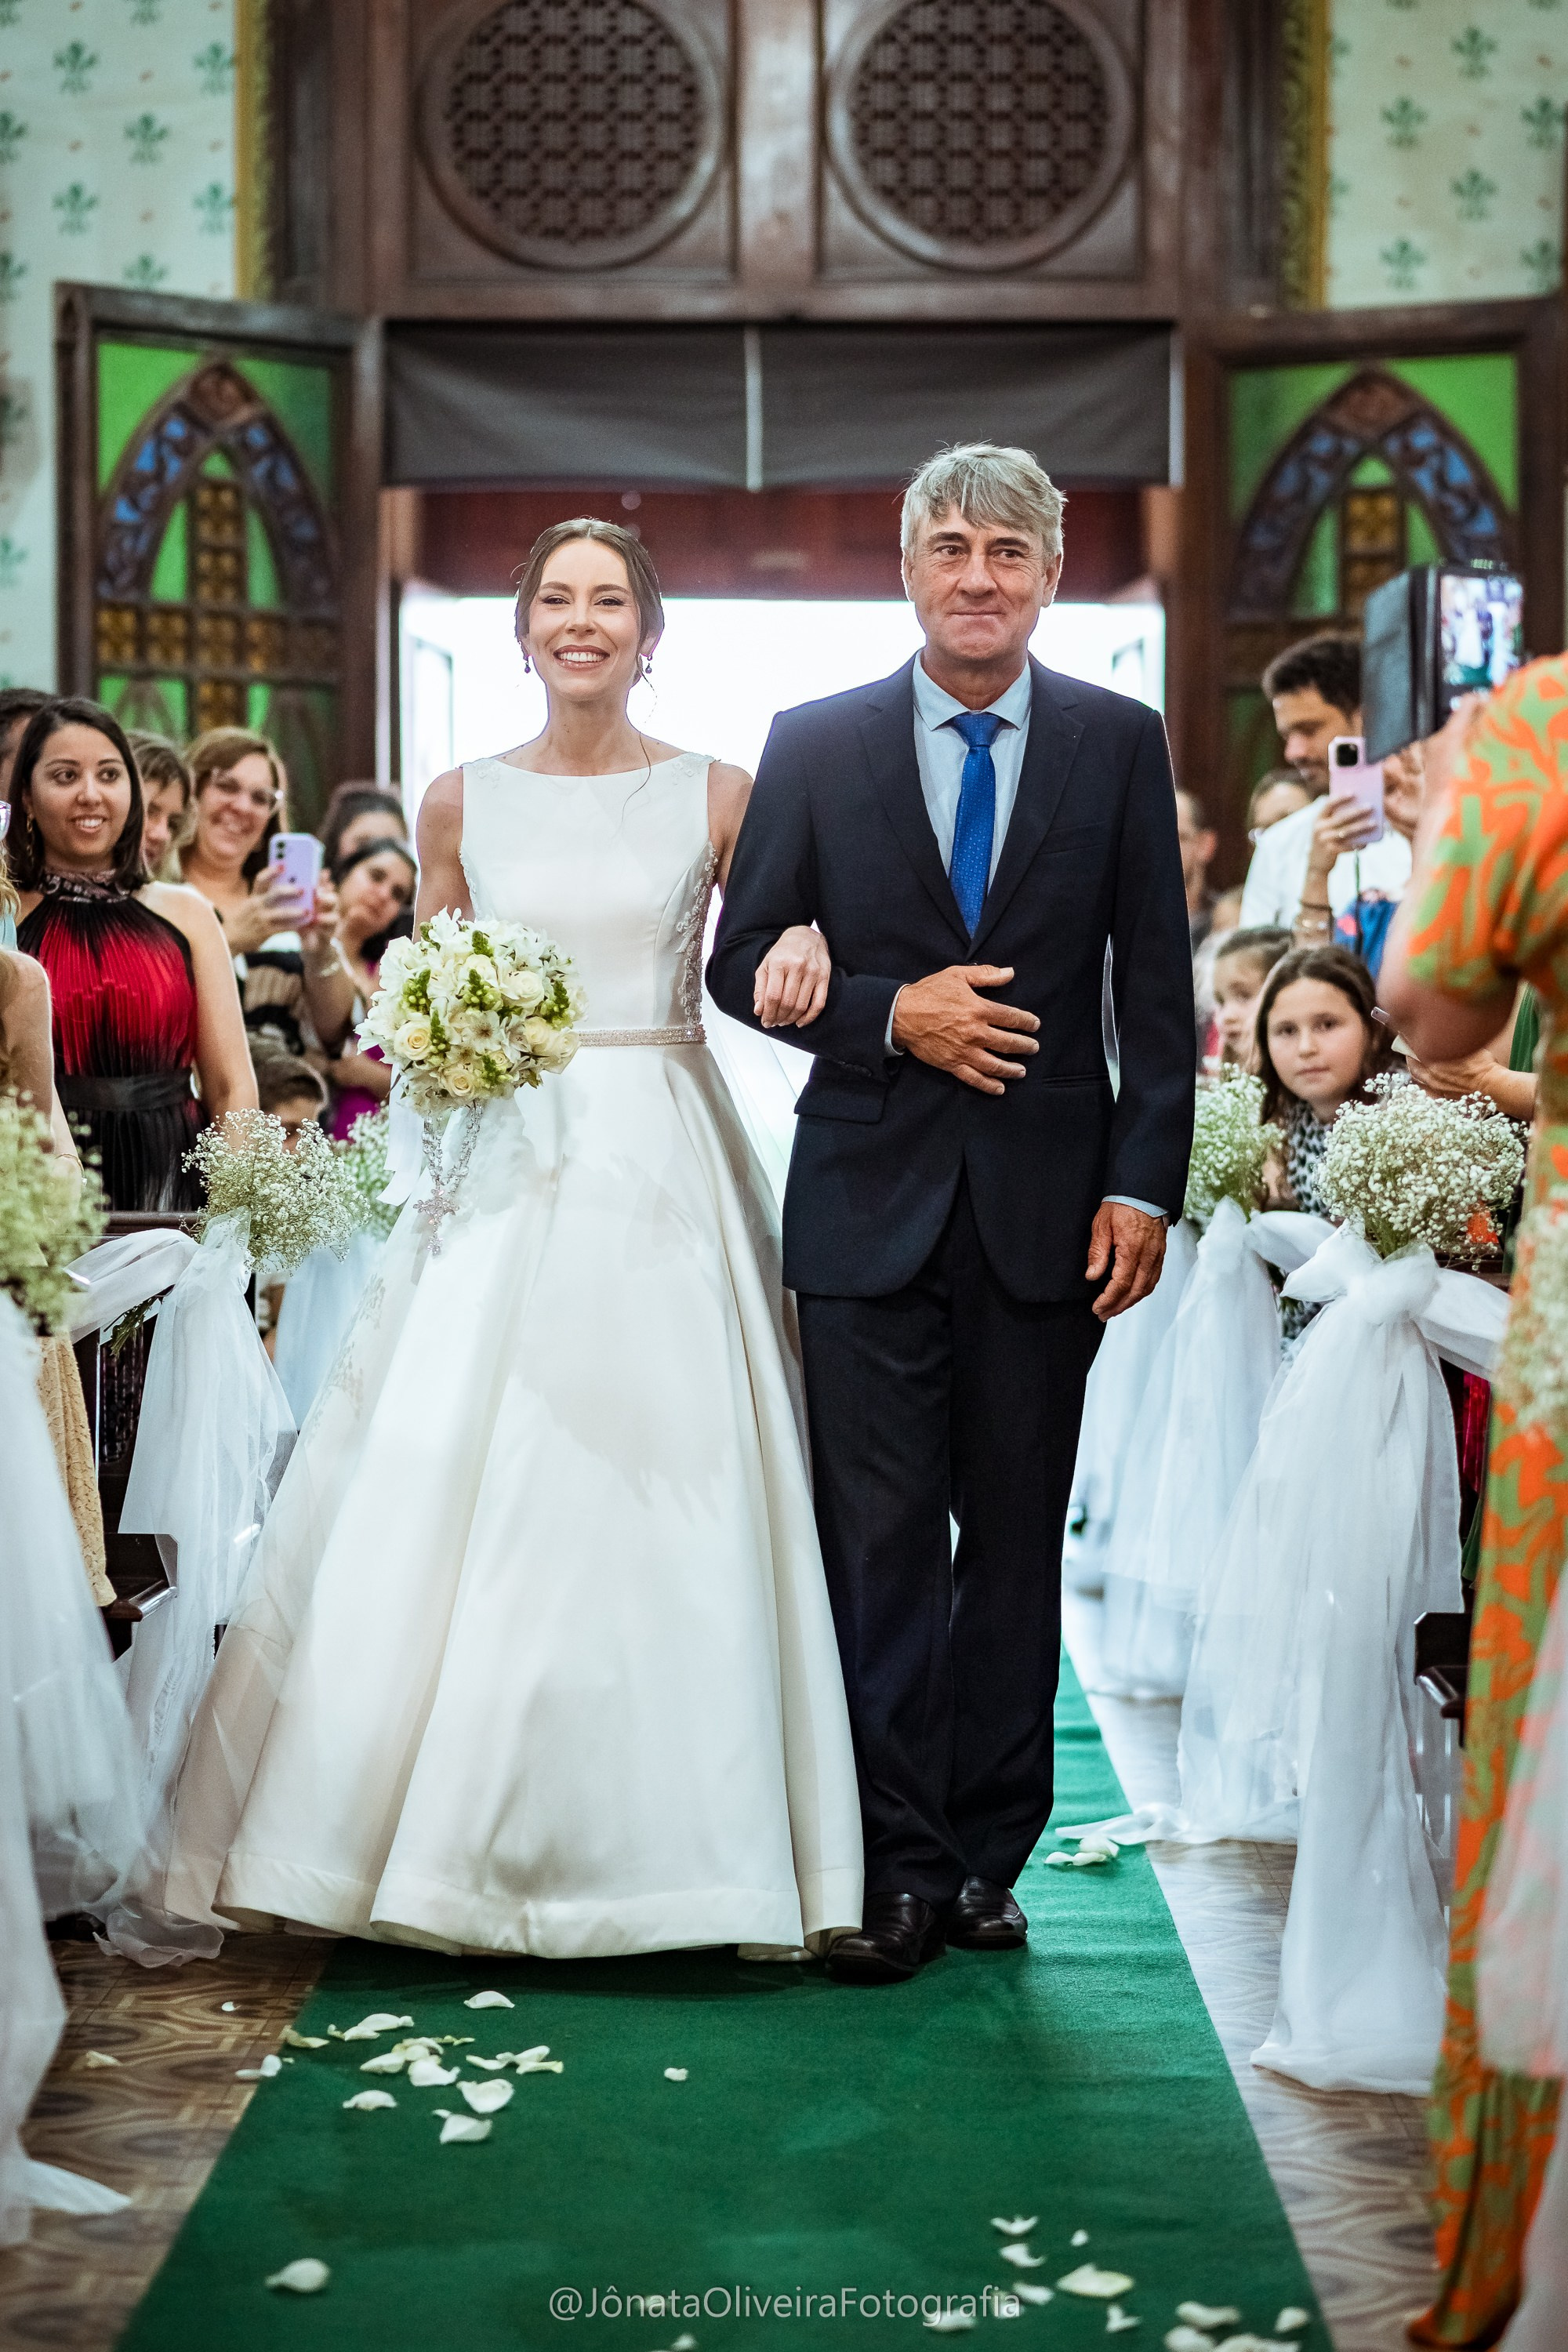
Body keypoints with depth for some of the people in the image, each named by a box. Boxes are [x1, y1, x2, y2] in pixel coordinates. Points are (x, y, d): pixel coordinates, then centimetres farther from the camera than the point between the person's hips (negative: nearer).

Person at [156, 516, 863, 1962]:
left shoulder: (716, 796, 4)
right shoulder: (463, 802, 9)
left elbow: (776, 962, 8)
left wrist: (807, 953, -14)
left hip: (666, 1172, -1)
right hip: (506, 1167, 1)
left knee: (662, 1495, -3)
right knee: (455, 1493, -3)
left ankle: (654, 1836, 9)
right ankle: (446, 1838, 9)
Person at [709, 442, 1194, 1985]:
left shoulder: (1120, 744, 5)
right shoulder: (814, 745, 4)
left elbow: (1156, 987, 3)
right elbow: (745, 963, 4)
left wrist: (1144, 1184, -5)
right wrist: (892, 1015, -12)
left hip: (1048, 1205, 1)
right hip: (872, 1202, 0)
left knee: (1017, 1538, 8)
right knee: (880, 1540, 1)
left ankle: (987, 1855, 20)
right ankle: (897, 1869, 10)